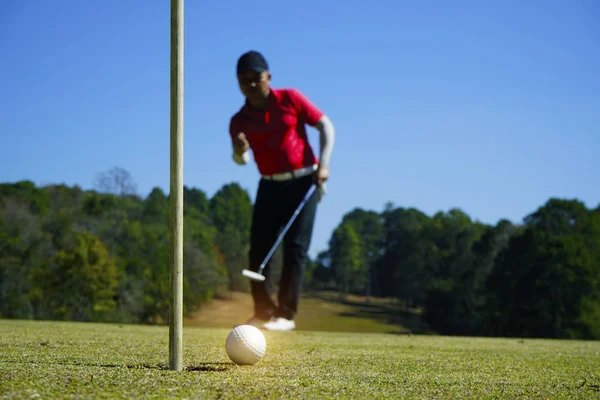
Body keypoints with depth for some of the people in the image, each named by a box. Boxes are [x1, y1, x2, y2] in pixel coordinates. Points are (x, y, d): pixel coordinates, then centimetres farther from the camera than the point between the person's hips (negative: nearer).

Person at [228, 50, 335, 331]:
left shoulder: (291, 99, -4)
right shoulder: (239, 121, 1)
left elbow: (325, 125, -2)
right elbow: (241, 159, -11)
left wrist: (323, 163, -13)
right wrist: (240, 151, -35)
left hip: (303, 181, -3)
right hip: (270, 185, 3)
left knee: (295, 245, -10)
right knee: (259, 247, -1)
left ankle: (287, 313, -7)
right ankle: (263, 311, 10)